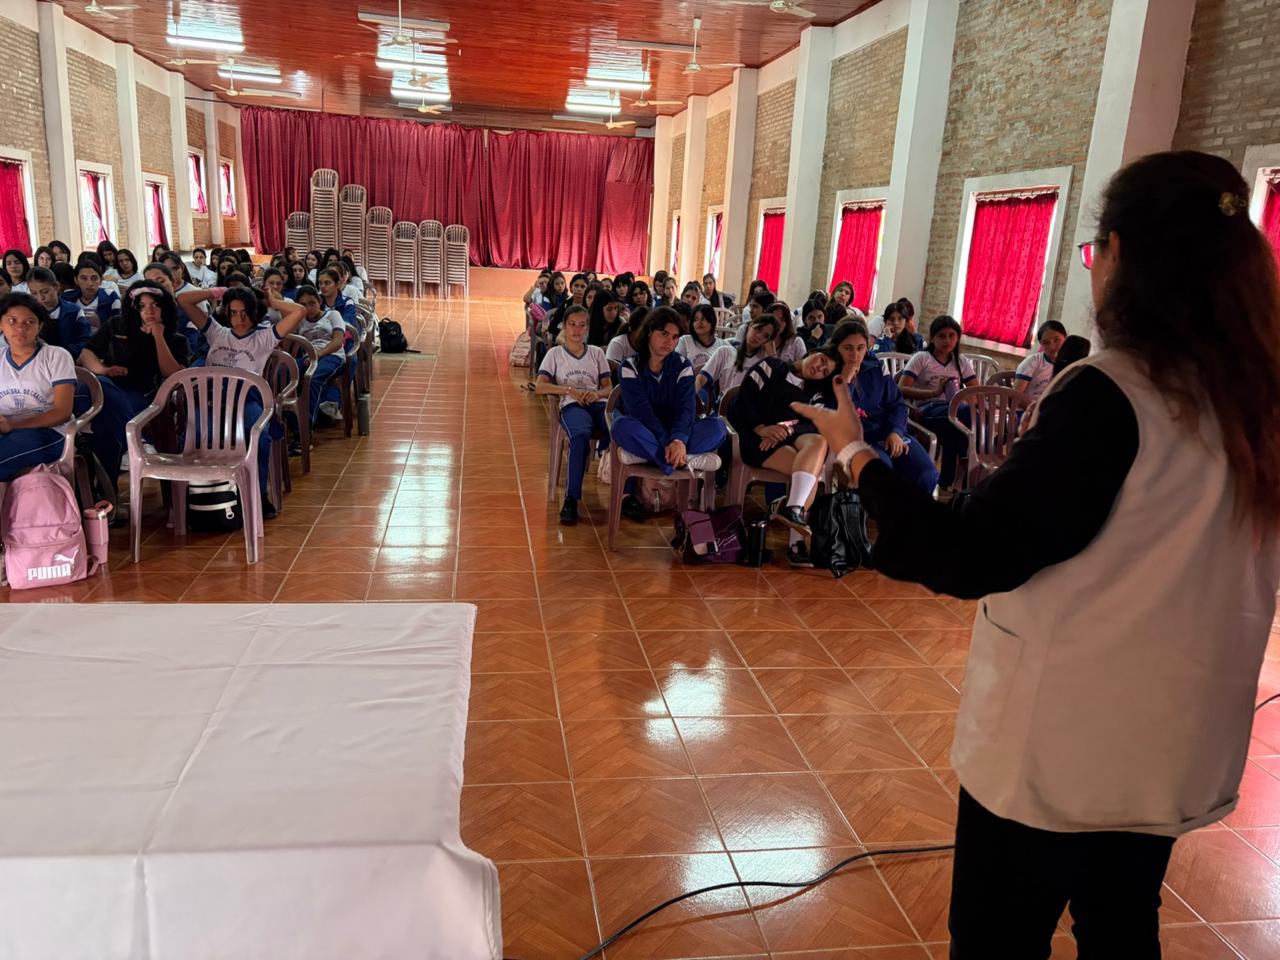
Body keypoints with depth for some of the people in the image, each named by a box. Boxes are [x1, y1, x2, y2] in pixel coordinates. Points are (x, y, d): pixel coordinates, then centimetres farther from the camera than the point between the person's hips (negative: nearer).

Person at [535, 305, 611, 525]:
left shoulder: (597, 353, 24)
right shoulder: (555, 353, 17)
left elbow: (608, 387, 17)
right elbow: (539, 386, 4)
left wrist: (597, 394, -8)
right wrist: (570, 390, -10)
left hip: (598, 403, 3)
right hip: (571, 406, -2)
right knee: (581, 435, -40)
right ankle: (571, 499, -34)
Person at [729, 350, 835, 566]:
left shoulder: (815, 392, 24)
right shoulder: (772, 367, 14)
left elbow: (815, 424, 4)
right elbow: (742, 401, 2)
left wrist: (787, 429, -17)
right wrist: (761, 428, -14)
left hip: (796, 437, 4)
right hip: (760, 439, -4)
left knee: (819, 441, -32)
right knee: (810, 468, -29)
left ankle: (793, 507, -42)